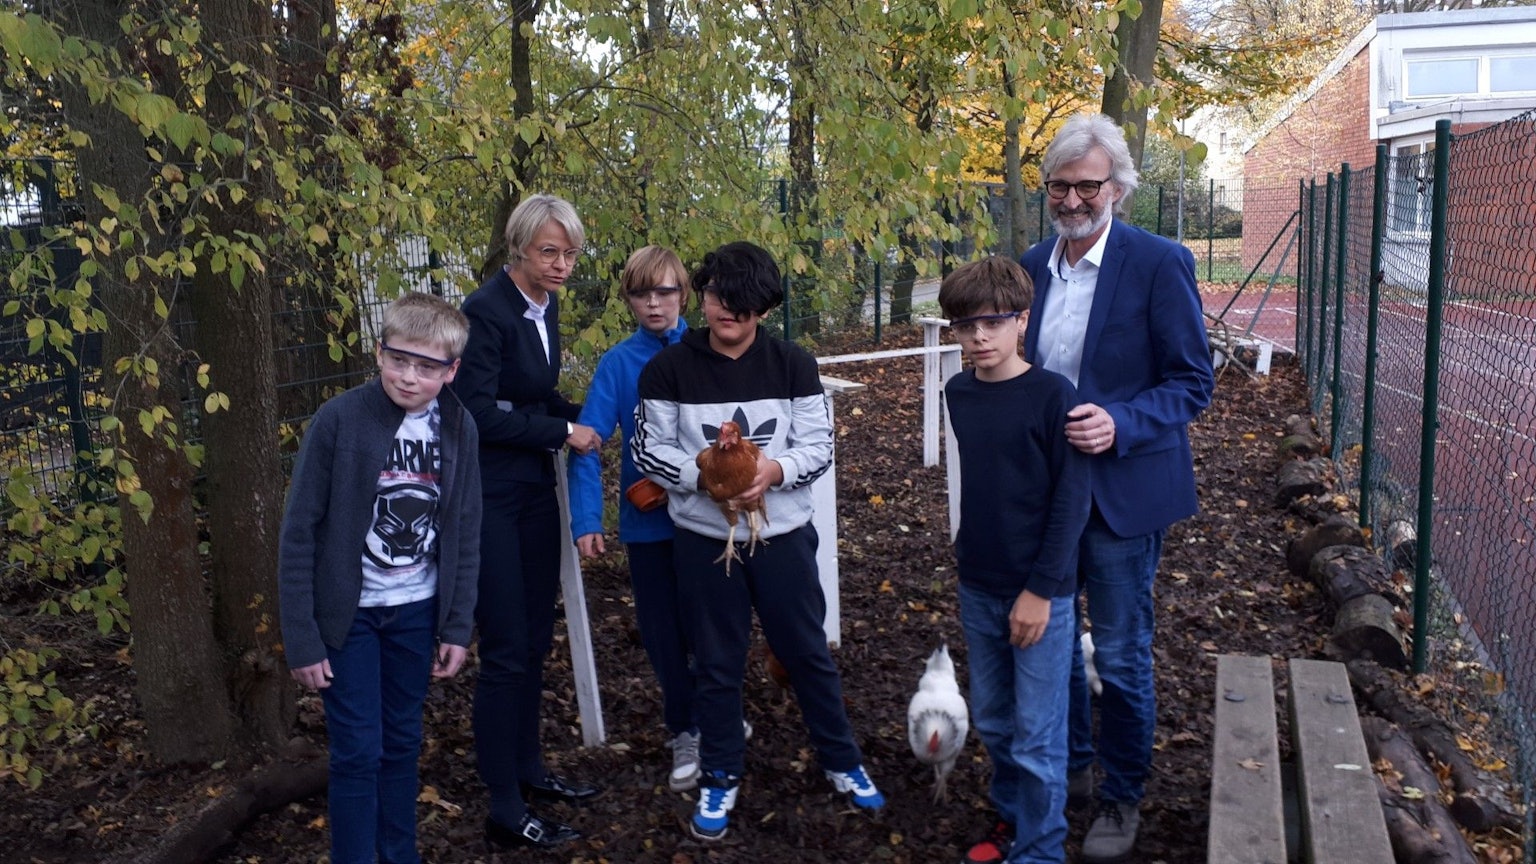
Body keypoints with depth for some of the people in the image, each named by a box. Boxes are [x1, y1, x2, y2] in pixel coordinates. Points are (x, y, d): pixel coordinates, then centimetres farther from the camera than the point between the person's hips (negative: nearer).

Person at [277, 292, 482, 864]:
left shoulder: (458, 427, -5)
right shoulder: (339, 420, -17)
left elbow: (464, 535, 3)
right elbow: (299, 533, -13)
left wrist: (457, 625, 3)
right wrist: (302, 639, -12)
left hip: (416, 611, 4)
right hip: (348, 614, -3)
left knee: (403, 742, 15)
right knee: (358, 751, 1)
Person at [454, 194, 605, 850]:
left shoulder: (544, 305, 7)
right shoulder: (486, 310, -17)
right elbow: (479, 413, -22)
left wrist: (575, 418, 3)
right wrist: (563, 433, -15)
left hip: (535, 489, 8)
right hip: (490, 496, -8)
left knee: (535, 641, 16)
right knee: (506, 652, -1)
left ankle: (527, 769, 33)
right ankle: (506, 813, 11)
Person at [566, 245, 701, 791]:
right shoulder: (617, 362, -4)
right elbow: (589, 442, -10)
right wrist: (586, 520, -18)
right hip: (647, 517, 1)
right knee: (662, 629, 11)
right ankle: (684, 731, 32)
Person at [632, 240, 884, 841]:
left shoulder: (793, 365, -4)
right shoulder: (669, 369, -6)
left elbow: (819, 446, -3)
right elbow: (649, 451, -4)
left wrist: (776, 469, -23)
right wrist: (704, 475, -20)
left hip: (783, 535, 1)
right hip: (703, 539, 0)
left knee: (807, 651, 13)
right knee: (716, 663, 12)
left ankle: (841, 760, 34)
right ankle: (721, 775, 32)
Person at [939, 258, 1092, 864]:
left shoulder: (1052, 395, -15)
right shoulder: (958, 394, 2)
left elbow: (1071, 500, -14)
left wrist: (1041, 589, -15)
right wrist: (968, 554, 11)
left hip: (1040, 592, -5)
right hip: (978, 588, 6)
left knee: (1036, 735, 5)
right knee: (992, 720, 19)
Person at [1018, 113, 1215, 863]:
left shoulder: (1160, 263, -12)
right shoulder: (1033, 265, 4)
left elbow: (1192, 381, -12)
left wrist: (1120, 425, -26)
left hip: (1121, 491, -5)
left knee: (1120, 657, 6)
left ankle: (1122, 799, 27)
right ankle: (1069, 765, 39)